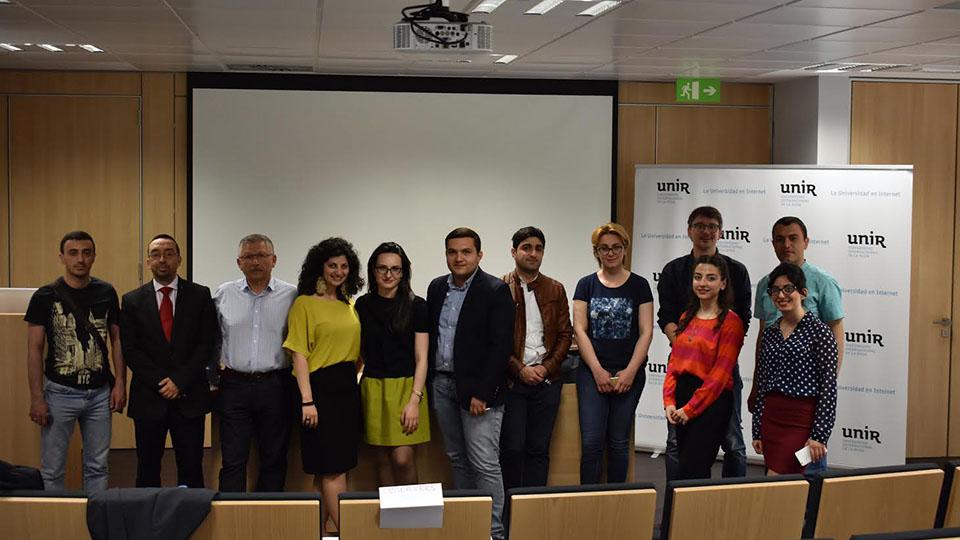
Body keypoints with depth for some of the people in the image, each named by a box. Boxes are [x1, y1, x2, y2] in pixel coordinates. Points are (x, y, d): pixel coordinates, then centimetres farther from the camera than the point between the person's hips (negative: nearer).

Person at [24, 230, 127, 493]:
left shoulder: (106, 293, 3)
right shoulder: (45, 296, -5)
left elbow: (116, 338, 9)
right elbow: (34, 349, -4)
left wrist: (120, 382, 0)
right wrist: (37, 398, -9)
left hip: (100, 392, 3)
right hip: (60, 392, -2)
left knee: (97, 467, 11)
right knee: (52, 470, 3)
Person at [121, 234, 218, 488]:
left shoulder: (200, 296, 4)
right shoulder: (132, 301, 6)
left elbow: (207, 345, -1)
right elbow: (130, 350, 0)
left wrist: (179, 381, -10)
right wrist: (161, 382, -10)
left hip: (189, 397, 0)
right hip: (148, 398, 1)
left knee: (191, 470, 1)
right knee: (147, 471, 6)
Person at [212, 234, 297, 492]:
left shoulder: (291, 296, 1)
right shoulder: (223, 294, 6)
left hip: (275, 387, 0)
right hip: (234, 386, 1)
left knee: (274, 460, 8)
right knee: (233, 461, 1)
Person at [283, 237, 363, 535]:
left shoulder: (350, 306, 13)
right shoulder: (305, 304, -4)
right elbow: (299, 354, -9)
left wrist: (354, 383, 8)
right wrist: (307, 400, -15)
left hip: (347, 388, 6)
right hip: (320, 387, -6)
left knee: (327, 468, 9)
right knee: (333, 467, -5)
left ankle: (320, 529, 15)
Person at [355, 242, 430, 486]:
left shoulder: (416, 306, -3)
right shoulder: (363, 305, 7)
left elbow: (421, 358, -4)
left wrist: (415, 399, -12)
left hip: (406, 386, -3)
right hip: (373, 386, 3)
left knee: (403, 457, -8)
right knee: (383, 457, 6)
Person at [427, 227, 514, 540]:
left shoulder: (496, 291, -9)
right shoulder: (437, 288, 10)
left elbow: (501, 346, -13)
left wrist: (482, 393, -17)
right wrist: (428, 381, 8)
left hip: (477, 388, -6)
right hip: (442, 383, 6)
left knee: (484, 464, -6)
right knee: (457, 459, 13)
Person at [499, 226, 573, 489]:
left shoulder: (555, 290, 10)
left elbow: (565, 334, 8)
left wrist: (547, 367, -5)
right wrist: (519, 369, -11)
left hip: (547, 380, 3)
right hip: (511, 380, -3)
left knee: (539, 448, 6)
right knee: (512, 448, -1)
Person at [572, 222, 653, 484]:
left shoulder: (639, 285, 4)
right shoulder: (587, 284, 6)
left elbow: (646, 331, -1)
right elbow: (579, 329, 0)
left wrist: (631, 371, -10)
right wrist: (597, 370, -9)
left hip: (629, 373, 0)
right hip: (592, 372, 0)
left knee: (619, 441, 6)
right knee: (591, 441, -5)